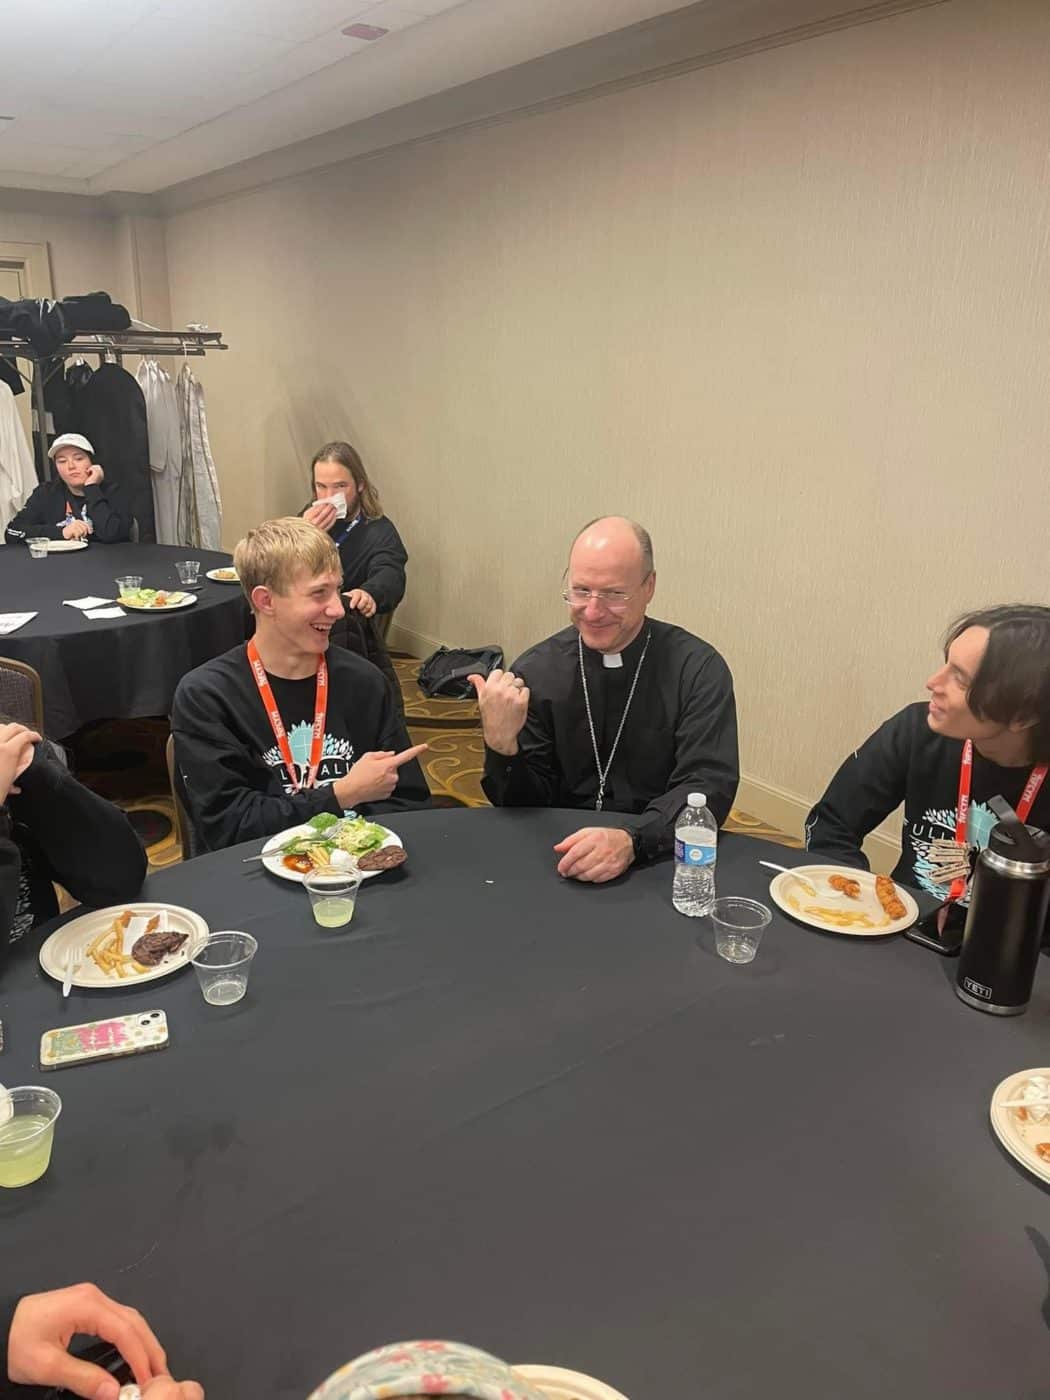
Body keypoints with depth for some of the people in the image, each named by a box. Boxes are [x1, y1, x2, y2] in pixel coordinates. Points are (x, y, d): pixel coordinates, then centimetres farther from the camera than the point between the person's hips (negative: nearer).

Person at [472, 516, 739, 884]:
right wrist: (501, 744, -19)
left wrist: (632, 839, -30)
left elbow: (709, 787, -13)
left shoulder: (699, 670, -7)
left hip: (660, 861, -1)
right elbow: (526, 805, 1)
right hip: (559, 860, 1)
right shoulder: (535, 672, -2)